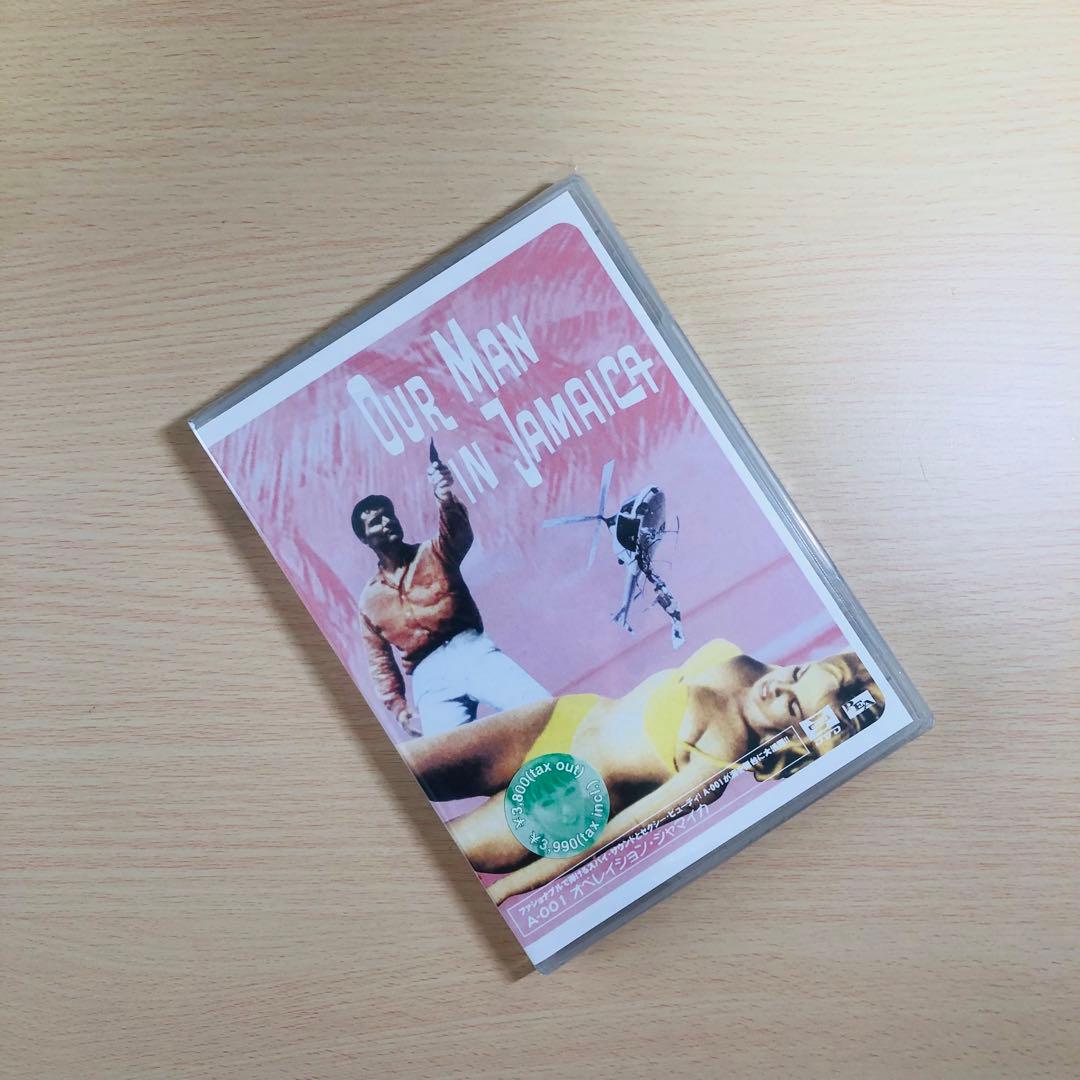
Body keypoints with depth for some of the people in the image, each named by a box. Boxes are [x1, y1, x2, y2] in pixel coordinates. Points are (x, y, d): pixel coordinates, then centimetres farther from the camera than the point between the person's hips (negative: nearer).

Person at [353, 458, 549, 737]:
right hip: (430, 678, 1)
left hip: (471, 649, -1)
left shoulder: (433, 553, 14)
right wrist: (403, 713, 8)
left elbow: (460, 535, -11)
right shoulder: (370, 600, 19)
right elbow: (381, 666, 22)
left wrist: (446, 497, -33)